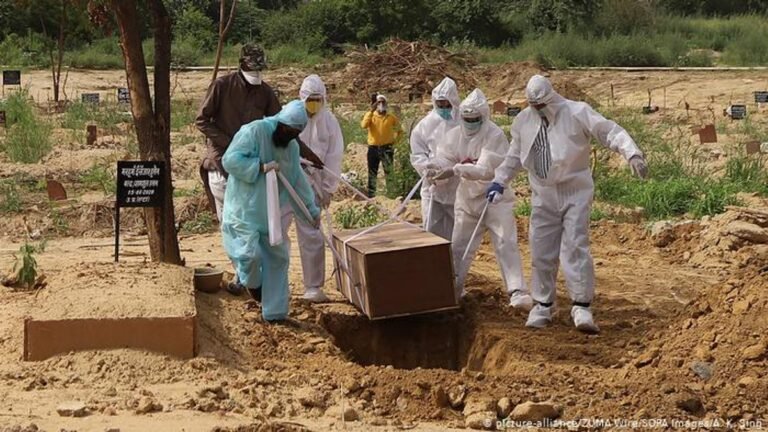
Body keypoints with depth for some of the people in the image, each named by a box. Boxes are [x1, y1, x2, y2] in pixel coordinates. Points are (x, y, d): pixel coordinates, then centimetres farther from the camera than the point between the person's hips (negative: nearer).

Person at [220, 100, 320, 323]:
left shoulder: (292, 146, 6)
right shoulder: (253, 132, -16)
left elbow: (298, 181, 14)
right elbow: (230, 160, -23)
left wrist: (312, 210, 14)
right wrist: (262, 166, -28)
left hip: (271, 212, 7)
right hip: (245, 209, -7)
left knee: (277, 258, 6)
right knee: (250, 253, -18)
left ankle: (275, 311, 16)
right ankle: (252, 283, 18)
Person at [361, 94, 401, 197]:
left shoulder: (391, 118, 3)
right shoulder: (370, 115, 2)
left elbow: (399, 129, 18)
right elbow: (364, 125, -19)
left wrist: (394, 139, 4)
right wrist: (371, 111, -19)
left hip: (387, 148, -1)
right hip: (373, 148, 1)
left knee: (389, 172, -3)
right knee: (372, 173, 7)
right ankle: (371, 195, 13)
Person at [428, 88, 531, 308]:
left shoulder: (495, 136, -19)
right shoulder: (455, 135, 0)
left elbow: (486, 170, -29)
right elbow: (444, 159, -5)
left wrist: (455, 170, -39)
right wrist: (436, 171, -30)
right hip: (467, 198, 6)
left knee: (506, 244, -12)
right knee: (459, 245, 13)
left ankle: (517, 292, -12)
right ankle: (453, 288, 29)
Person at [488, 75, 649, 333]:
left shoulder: (577, 113, -11)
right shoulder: (523, 121, 4)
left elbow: (610, 132, -18)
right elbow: (514, 156, 20)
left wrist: (632, 154, -32)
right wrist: (500, 181, 16)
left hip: (575, 193, -5)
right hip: (543, 195, 5)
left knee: (575, 247, -12)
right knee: (541, 251, 8)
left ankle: (582, 306, -10)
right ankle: (543, 305, 21)